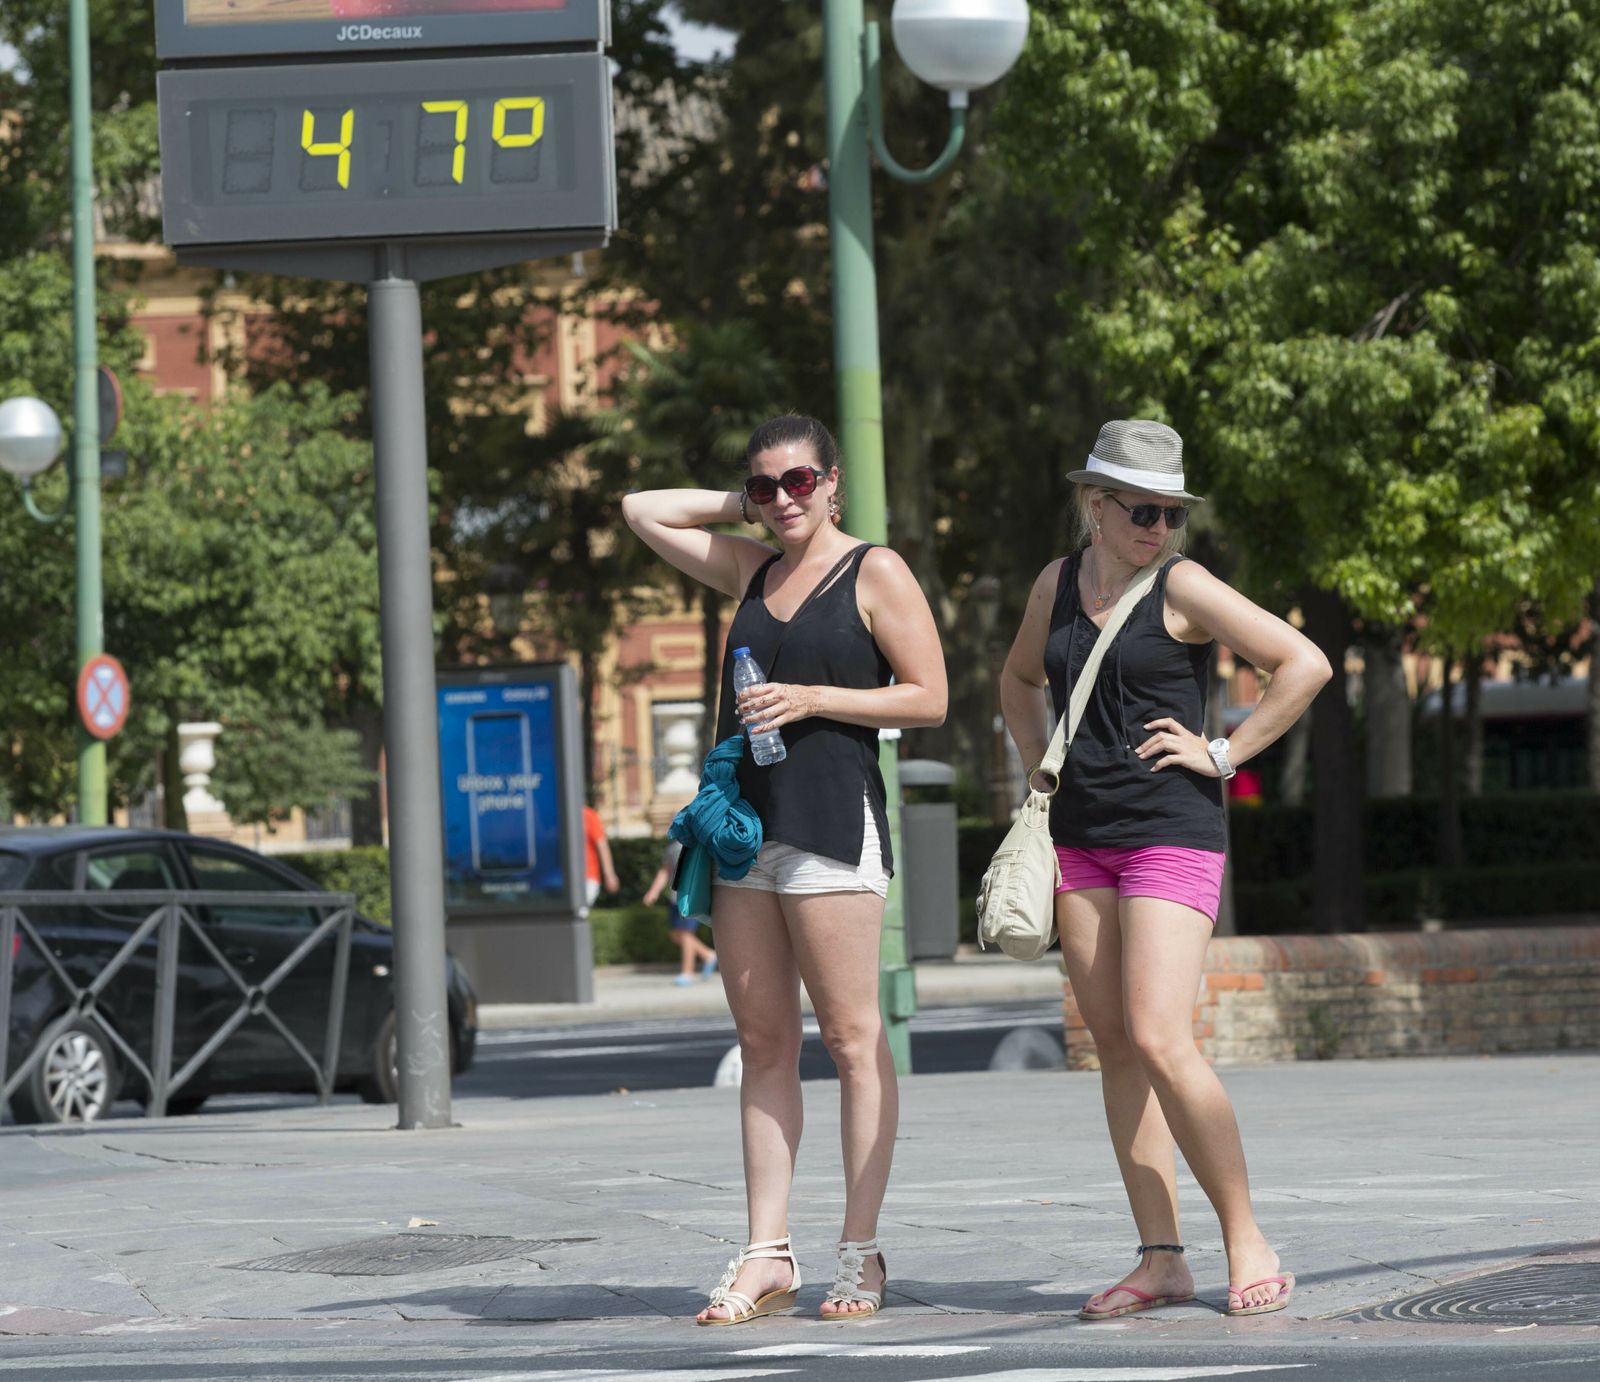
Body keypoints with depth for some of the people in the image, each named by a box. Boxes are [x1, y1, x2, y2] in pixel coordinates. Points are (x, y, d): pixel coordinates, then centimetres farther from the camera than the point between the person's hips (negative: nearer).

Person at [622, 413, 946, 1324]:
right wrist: (744, 507, 17)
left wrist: (810, 698, -11)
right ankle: (769, 1257, 6)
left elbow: (928, 699, -5)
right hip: (744, 824, 6)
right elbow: (644, 512, 25)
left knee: (851, 1037, -5)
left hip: (832, 820, -6)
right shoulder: (751, 571, 16)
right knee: (764, 1044, 5)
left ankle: (862, 1255, -2)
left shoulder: (876, 573, 0)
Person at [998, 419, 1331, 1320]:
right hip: (1083, 835, 6)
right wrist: (1044, 768, 16)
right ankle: (1162, 1259, 7)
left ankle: (1248, 1240, -5)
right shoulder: (1058, 583, 10)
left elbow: (1305, 665, -12)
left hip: (1171, 832, -6)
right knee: (1114, 1045, 3)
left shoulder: (1183, 587, -7)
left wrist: (1222, 755, -11)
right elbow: (1021, 681, 30)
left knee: (1160, 1040, -16)